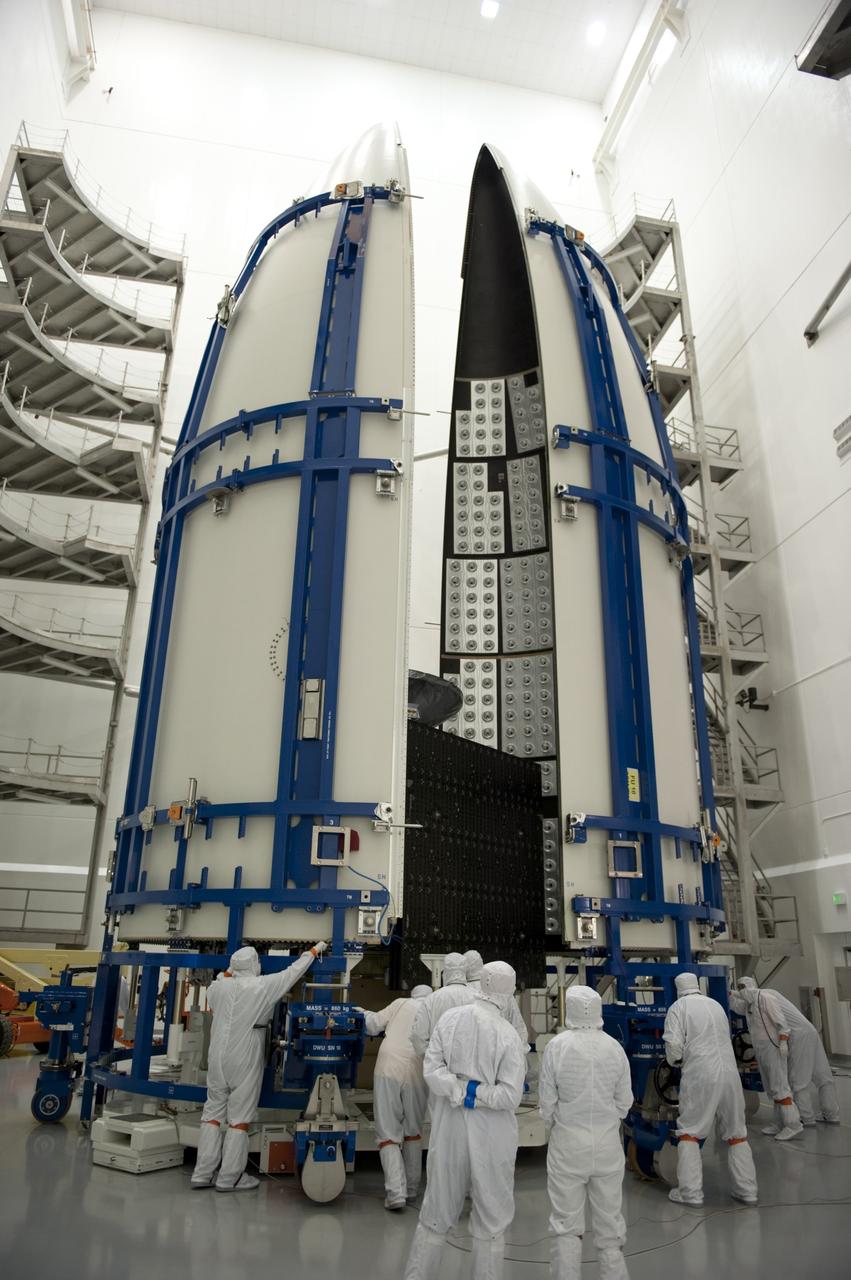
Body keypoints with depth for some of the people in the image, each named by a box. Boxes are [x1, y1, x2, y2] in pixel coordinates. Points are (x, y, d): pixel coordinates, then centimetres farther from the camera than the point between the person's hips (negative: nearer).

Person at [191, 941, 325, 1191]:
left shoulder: (219, 987, 0)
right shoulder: (264, 986, -10)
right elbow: (293, 971, 1)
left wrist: (226, 974, 24)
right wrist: (314, 951, 13)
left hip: (218, 1058, 5)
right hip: (245, 1061, -4)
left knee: (213, 1112, 12)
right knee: (240, 1118, 4)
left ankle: (203, 1174, 15)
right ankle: (229, 1178, 8)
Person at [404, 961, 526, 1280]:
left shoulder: (449, 1018, -5)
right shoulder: (508, 1035, -14)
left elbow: (431, 1070, -10)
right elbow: (510, 1096, -17)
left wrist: (459, 1091, -14)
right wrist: (476, 1094, -9)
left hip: (449, 1128, 3)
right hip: (490, 1136, -3)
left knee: (437, 1212, 20)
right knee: (491, 1220, 15)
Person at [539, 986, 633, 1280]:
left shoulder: (557, 1046, -15)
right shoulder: (614, 1047, -8)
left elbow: (547, 1101, -7)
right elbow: (624, 1101, 1)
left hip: (568, 1143, -2)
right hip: (608, 1143, 2)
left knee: (567, 1225, 11)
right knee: (609, 1220, 18)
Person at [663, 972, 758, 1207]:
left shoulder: (679, 1006, 1)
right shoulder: (716, 1004, 16)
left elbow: (674, 1045, -8)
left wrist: (675, 1061, 13)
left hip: (700, 1076, -5)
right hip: (730, 1073, 5)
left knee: (689, 1132, 5)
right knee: (736, 1132, 17)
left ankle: (690, 1192, 3)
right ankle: (747, 1190, 21)